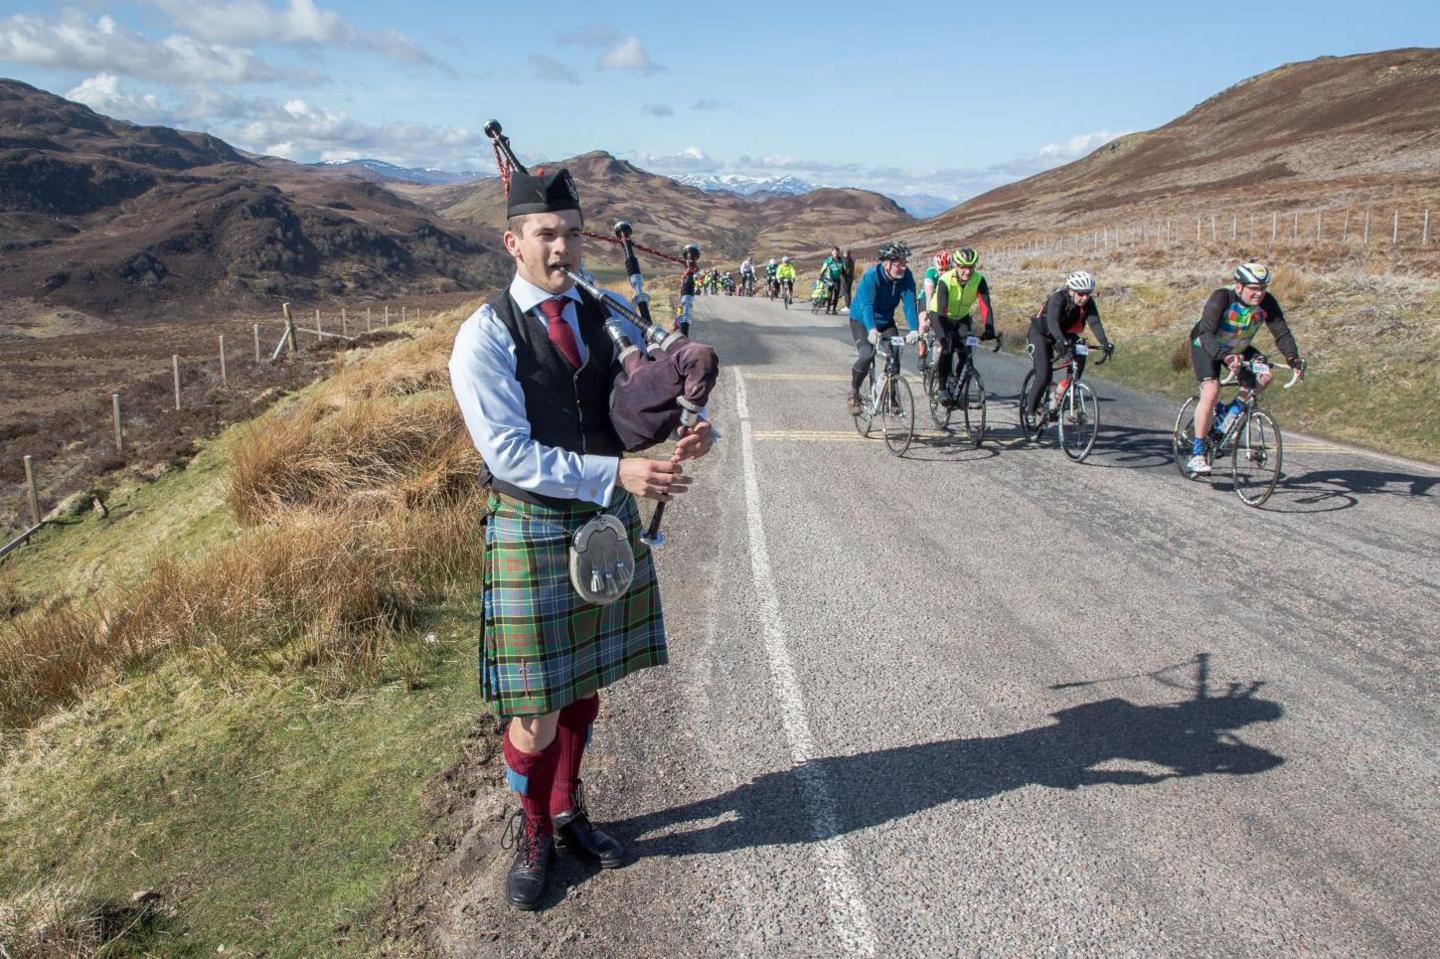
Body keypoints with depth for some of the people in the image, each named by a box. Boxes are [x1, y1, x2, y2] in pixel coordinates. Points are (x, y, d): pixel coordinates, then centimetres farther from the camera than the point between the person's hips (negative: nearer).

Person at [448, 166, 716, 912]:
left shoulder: (605, 318, 5)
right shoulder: (485, 337, -13)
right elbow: (509, 454, -20)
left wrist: (686, 432, -14)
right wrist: (618, 473, -27)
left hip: (611, 524, 6)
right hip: (534, 532, -5)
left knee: (585, 685, 19)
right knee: (535, 709, 4)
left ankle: (568, 813, 41)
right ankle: (532, 836, 31)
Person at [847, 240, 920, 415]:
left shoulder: (906, 276, -19)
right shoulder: (871, 276, -31)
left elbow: (909, 303, -27)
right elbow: (866, 305, -43)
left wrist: (914, 330, -43)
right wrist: (871, 330, -60)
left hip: (886, 321, 4)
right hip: (862, 321, -4)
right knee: (867, 355, -24)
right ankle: (853, 394, -3)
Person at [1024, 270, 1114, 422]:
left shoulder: (1088, 302, -17)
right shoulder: (1058, 298, -31)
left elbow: (1095, 322, -27)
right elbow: (1052, 322, -46)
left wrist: (1104, 342, -44)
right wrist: (1061, 341, -63)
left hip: (1065, 335, 6)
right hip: (1041, 334, -6)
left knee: (1079, 360, -20)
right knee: (1044, 374, -18)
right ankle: (1030, 409, -2)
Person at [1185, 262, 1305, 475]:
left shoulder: (1267, 303, -17)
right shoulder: (1221, 298, -31)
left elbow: (1282, 333, -18)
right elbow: (1206, 334, -41)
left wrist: (1294, 359, -36)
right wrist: (1225, 356, -57)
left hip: (1237, 348, 6)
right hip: (1206, 348, -5)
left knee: (1264, 377, -18)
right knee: (1211, 392, -24)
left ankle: (1232, 413, 7)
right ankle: (1196, 453, -18)